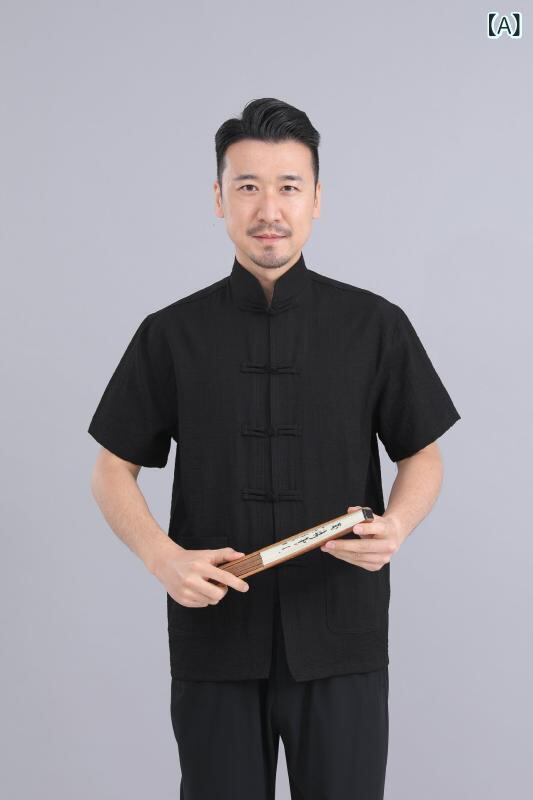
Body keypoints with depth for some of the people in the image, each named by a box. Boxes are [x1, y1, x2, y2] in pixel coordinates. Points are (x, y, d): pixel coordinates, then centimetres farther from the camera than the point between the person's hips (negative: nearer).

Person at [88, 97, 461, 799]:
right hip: (214, 634, 1)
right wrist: (163, 557, -13)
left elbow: (422, 456, 7)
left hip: (342, 637, 0)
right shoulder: (172, 334, 2)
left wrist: (397, 526, -14)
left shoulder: (376, 326, 1)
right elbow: (112, 471, 5)